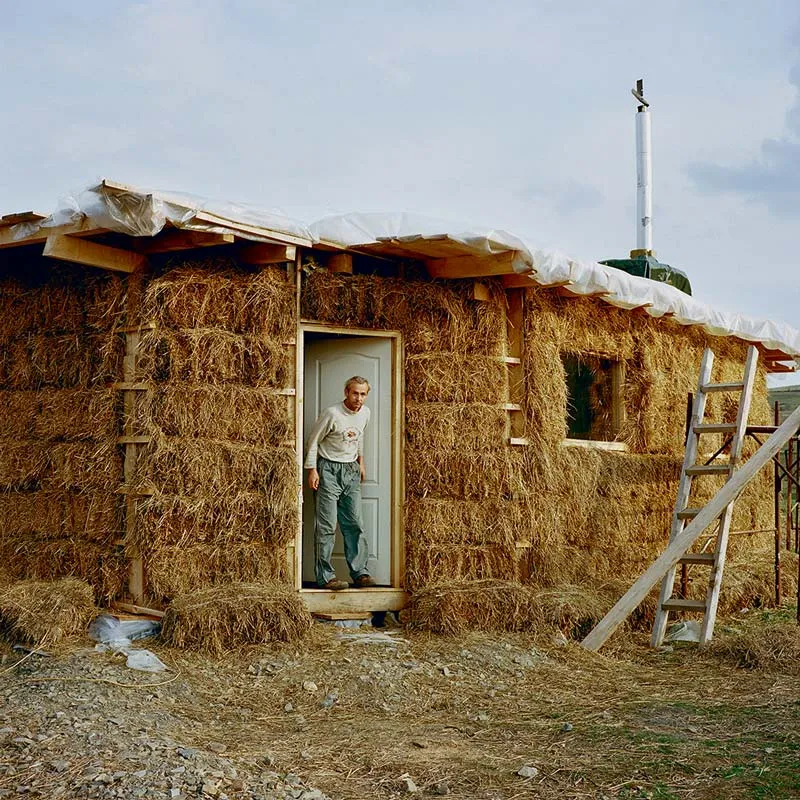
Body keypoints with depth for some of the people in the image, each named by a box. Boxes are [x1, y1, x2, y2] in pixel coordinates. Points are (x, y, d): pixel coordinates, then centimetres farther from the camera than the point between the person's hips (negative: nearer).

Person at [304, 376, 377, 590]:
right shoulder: (332, 414, -16)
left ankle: (360, 573, 8)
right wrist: (312, 470, -11)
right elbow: (314, 440, -8)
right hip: (329, 469, -6)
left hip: (351, 470, 6)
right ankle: (325, 576, -4)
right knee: (327, 525, -7)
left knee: (355, 524, 5)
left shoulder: (365, 413, 4)